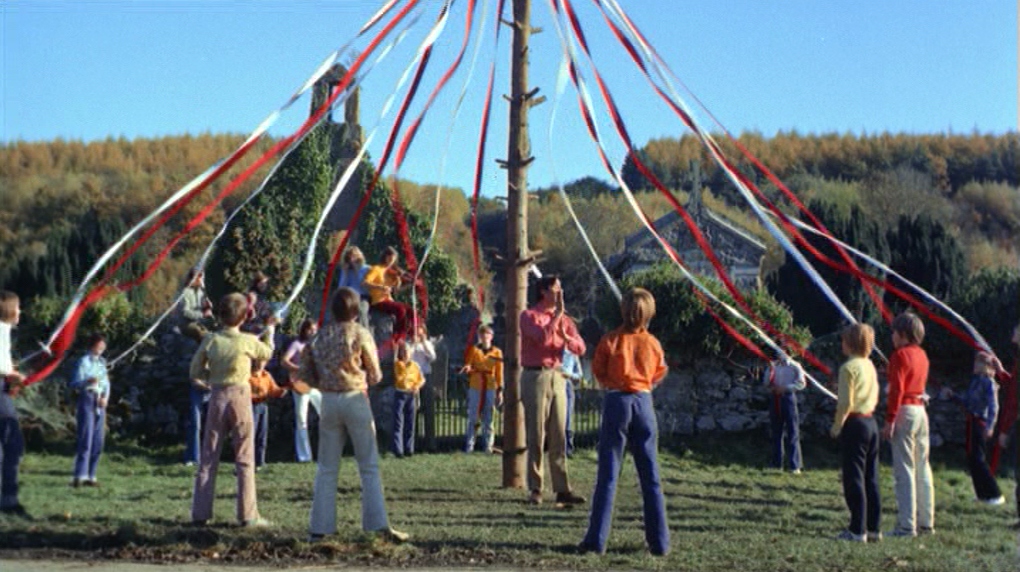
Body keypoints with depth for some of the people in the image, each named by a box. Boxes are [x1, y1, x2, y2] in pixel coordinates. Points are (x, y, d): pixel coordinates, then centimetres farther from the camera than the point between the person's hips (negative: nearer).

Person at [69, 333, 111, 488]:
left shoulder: (102, 361, 15)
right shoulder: (84, 361, -5)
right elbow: (75, 384, -10)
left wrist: (106, 397, -3)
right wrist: (88, 381, -29)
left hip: (100, 403, 7)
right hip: (87, 399, -7)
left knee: (97, 442, 6)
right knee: (85, 439, -13)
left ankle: (90, 476, 12)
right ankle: (79, 476, -14)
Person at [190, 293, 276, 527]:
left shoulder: (210, 340, -3)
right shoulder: (248, 341, -7)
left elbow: (195, 371, 3)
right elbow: (267, 352, 15)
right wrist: (270, 329, 29)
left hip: (217, 397, 2)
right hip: (240, 397, -2)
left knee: (208, 458, 9)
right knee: (244, 459, 3)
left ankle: (200, 513, 10)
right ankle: (248, 515, 2)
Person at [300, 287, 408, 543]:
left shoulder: (320, 336, 5)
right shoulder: (360, 334, -5)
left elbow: (306, 373, 7)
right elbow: (375, 375, -2)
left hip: (328, 401, 3)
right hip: (355, 399, -3)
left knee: (327, 468, 9)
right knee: (369, 466, 1)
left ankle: (319, 528, 8)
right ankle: (380, 525, -3)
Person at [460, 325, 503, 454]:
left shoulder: (497, 352, 7)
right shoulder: (474, 349, 7)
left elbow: (499, 372, 6)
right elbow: (468, 364, 2)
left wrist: (500, 390, 1)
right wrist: (468, 367, -23)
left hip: (490, 387, 0)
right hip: (475, 387, 0)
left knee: (488, 418, 2)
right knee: (472, 417, -2)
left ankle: (488, 446, 6)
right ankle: (469, 445, 1)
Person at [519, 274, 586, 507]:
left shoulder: (564, 319, 15)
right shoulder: (529, 315, -2)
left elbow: (580, 348, 7)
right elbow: (543, 337, -21)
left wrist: (566, 337, -11)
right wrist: (557, 313, -13)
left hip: (557, 377, 5)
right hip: (536, 376, -5)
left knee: (559, 437, 3)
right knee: (536, 436, -3)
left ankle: (562, 489, 4)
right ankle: (535, 489, 2)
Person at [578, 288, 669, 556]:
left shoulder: (610, 341, -7)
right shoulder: (653, 343, -1)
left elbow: (599, 373, 3)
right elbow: (659, 374, 10)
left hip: (616, 402, -2)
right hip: (644, 403, 2)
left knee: (608, 474, 2)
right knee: (651, 476, 7)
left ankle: (597, 539, 1)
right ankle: (660, 542, 9)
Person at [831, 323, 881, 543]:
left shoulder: (849, 367, -13)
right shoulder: (870, 365, 12)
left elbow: (845, 403, -16)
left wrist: (837, 426, -7)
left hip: (855, 424, -8)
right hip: (871, 422, 8)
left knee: (854, 478, -4)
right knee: (871, 478, 11)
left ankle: (857, 530, -4)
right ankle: (874, 528, 14)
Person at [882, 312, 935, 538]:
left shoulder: (900, 355, -12)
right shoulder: (922, 354, 13)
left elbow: (897, 390, -17)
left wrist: (890, 420, -17)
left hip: (905, 411, -8)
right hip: (921, 410, 8)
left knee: (904, 469, -6)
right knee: (922, 468, 12)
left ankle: (907, 525, -7)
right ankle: (926, 522, 18)